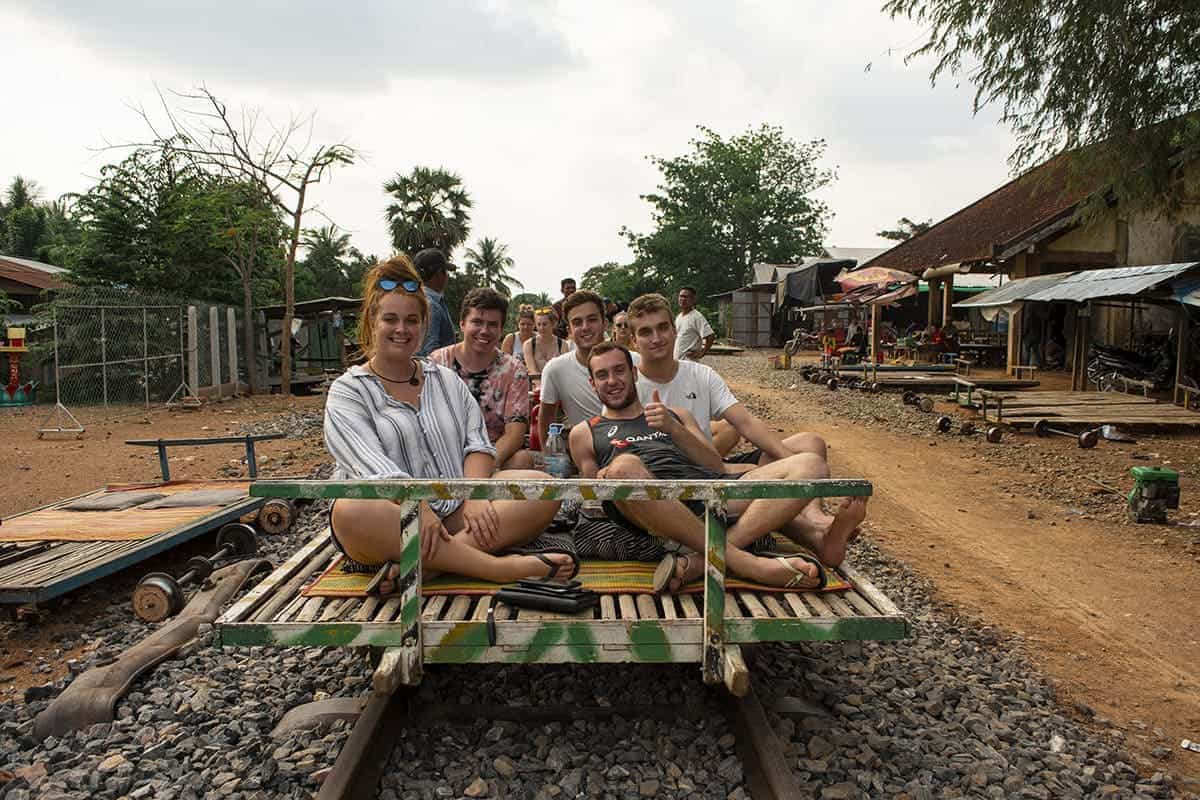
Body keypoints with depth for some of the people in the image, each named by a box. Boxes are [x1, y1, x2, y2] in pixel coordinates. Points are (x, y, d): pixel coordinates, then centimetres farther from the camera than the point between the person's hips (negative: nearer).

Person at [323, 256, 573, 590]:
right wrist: (418, 508, -27)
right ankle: (496, 566, -39)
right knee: (351, 511, -38)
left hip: (455, 509, 4)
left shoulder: (446, 380, 19)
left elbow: (477, 444, 7)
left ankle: (417, 563, -33)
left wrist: (474, 496, -13)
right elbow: (374, 468, -11)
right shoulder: (347, 392, 6)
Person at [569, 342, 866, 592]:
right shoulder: (585, 433, 24)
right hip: (654, 508, -4)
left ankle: (701, 561, -34)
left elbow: (716, 467, 18)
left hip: (713, 492, 5)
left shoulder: (676, 415, 32)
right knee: (623, 467, -39)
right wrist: (601, 486, -5)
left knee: (809, 465, -13)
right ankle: (742, 560, -35)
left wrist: (674, 429, 3)